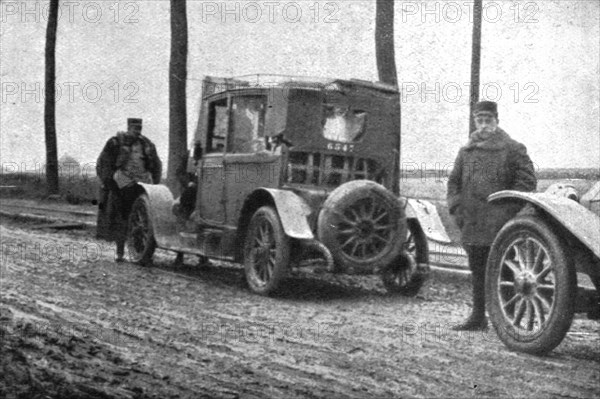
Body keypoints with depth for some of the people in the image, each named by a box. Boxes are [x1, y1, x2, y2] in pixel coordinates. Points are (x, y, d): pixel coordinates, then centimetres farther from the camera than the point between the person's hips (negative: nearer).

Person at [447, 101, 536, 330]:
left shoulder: (513, 150, 0)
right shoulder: (466, 152, 14)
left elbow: (527, 181, -4)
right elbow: (454, 181, 20)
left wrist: (509, 209, -10)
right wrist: (456, 208, 6)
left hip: (500, 225, -5)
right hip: (472, 225, 5)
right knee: (477, 270, 12)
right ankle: (478, 316, 20)